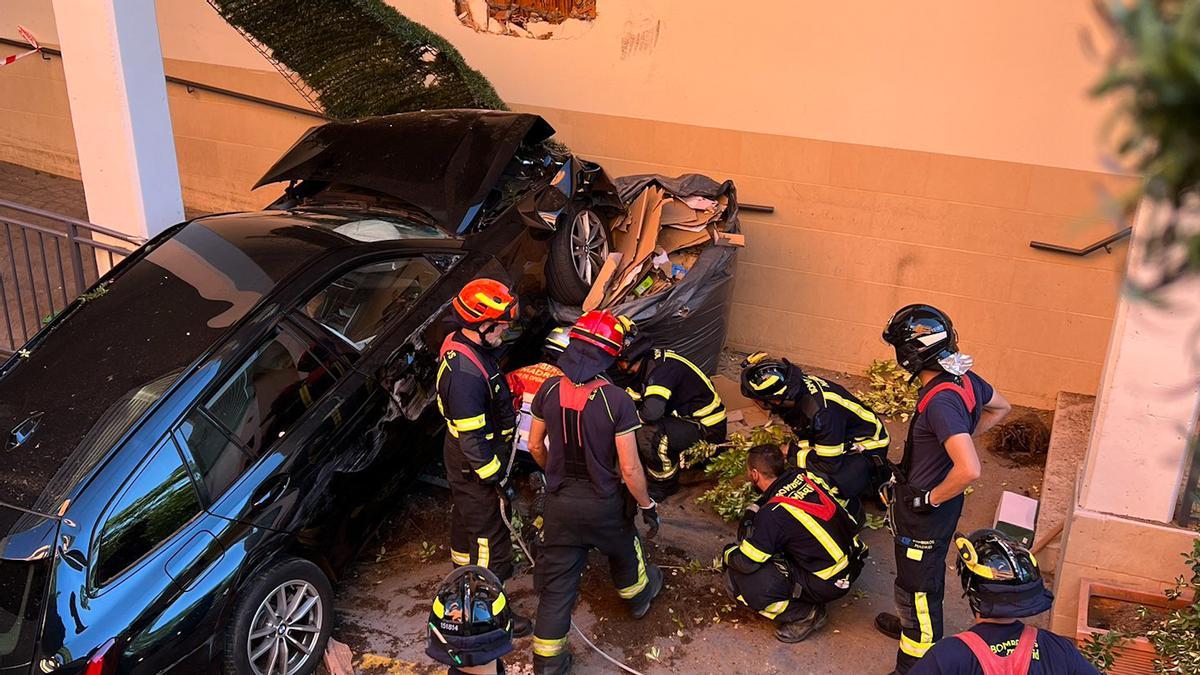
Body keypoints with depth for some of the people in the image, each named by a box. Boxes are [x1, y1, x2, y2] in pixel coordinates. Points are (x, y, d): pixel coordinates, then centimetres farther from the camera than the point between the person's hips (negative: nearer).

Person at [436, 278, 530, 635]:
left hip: (465, 464, 10)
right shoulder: (465, 373, -34)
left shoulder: (462, 345, -2)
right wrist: (497, 477, -21)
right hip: (475, 468, -10)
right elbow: (471, 437, -29)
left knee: (467, 519, 28)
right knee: (490, 536, 4)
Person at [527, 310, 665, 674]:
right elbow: (629, 469, -20)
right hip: (604, 505, -2)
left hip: (560, 503, 2)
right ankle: (637, 595, 57)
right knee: (624, 551, 30)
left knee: (556, 580, 11)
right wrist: (647, 505, -3)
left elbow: (535, 445, 4)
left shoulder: (550, 390, -10)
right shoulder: (616, 400, -23)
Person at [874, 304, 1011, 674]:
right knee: (923, 574, 30)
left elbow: (969, 470, -40)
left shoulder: (941, 401, -34)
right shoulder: (964, 377, -6)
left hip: (926, 512, -9)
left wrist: (929, 499, -24)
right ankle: (911, 623, 53)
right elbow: (1000, 408, 15)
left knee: (918, 585, 8)